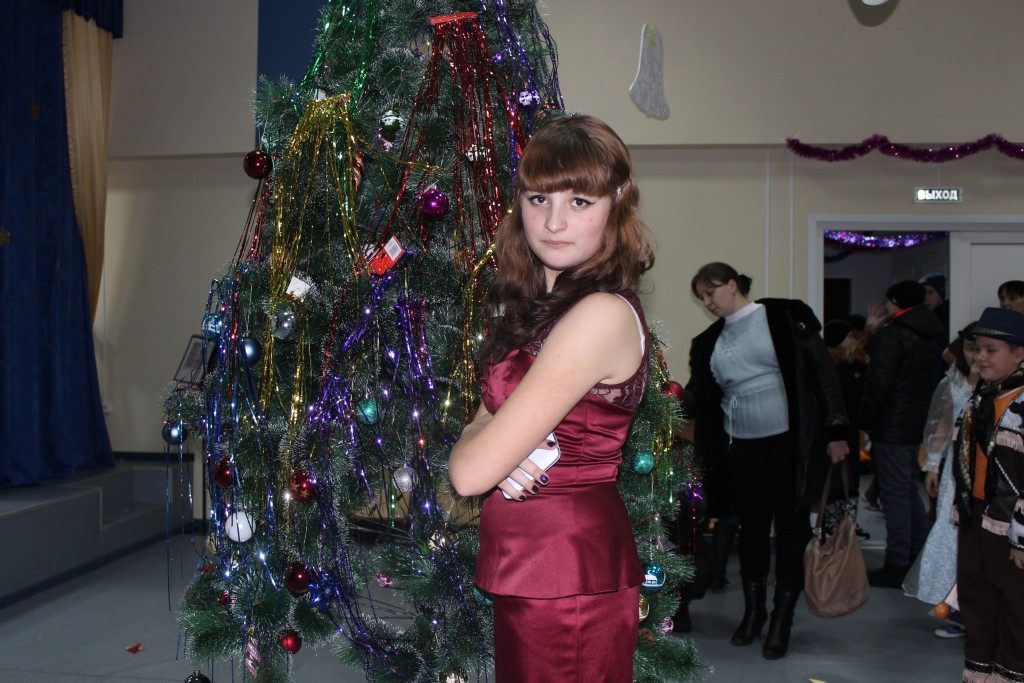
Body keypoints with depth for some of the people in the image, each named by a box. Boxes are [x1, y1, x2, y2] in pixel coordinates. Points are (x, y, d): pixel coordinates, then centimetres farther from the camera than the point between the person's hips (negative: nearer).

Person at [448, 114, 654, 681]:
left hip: (569, 576, -8)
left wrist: (468, 448, -3)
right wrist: (497, 448, -13)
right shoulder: (539, 304, 6)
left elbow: (471, 471, -24)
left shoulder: (603, 314, -23)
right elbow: (483, 420, 9)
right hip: (524, 569, 8)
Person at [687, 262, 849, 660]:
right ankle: (753, 610, 27)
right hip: (741, 445, 4)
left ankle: (782, 618, 16)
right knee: (751, 525, 10)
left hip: (791, 439, -4)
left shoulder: (784, 317, -3)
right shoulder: (708, 343, 10)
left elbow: (821, 371, -4)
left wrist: (835, 431, -8)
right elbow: (699, 397, 10)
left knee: (790, 526, 4)